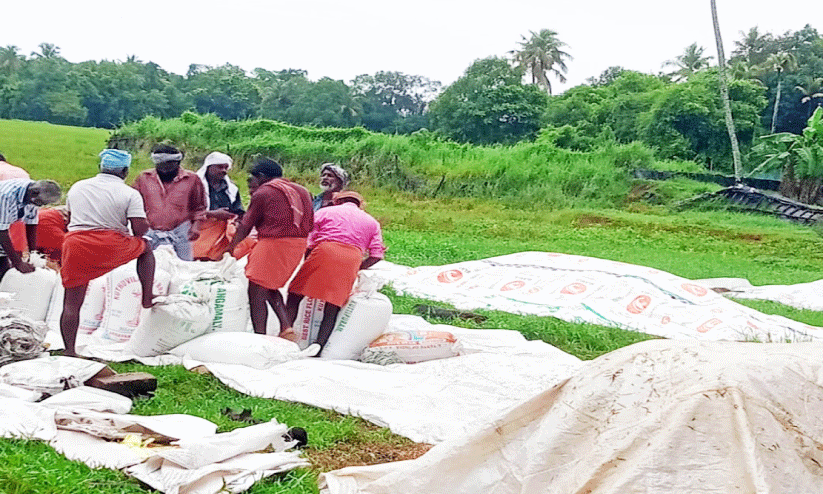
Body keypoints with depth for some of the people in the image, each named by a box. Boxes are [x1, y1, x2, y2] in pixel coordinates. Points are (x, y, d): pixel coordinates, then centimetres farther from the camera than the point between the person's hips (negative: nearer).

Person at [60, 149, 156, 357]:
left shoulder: (77, 187, 13)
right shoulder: (130, 194, -1)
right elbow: (141, 229, -7)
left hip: (76, 244, 2)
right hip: (113, 247, -2)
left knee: (71, 303, 7)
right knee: (146, 247, 27)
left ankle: (69, 350, 5)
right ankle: (147, 297, 23)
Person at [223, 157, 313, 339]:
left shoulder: (263, 193, -3)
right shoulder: (301, 191, 16)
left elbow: (245, 226, 1)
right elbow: (310, 224, 16)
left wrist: (230, 247, 13)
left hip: (273, 243, -8)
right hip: (299, 244, 8)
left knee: (256, 294, -2)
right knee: (270, 289, 21)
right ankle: (286, 329, 6)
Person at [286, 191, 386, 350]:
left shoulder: (325, 212, 21)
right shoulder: (372, 222, 26)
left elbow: (309, 244, 13)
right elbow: (377, 254, 13)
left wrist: (308, 265, 22)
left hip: (324, 252, -2)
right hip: (352, 259, 2)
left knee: (295, 295, 8)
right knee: (333, 307, 5)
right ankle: (319, 345, -5)